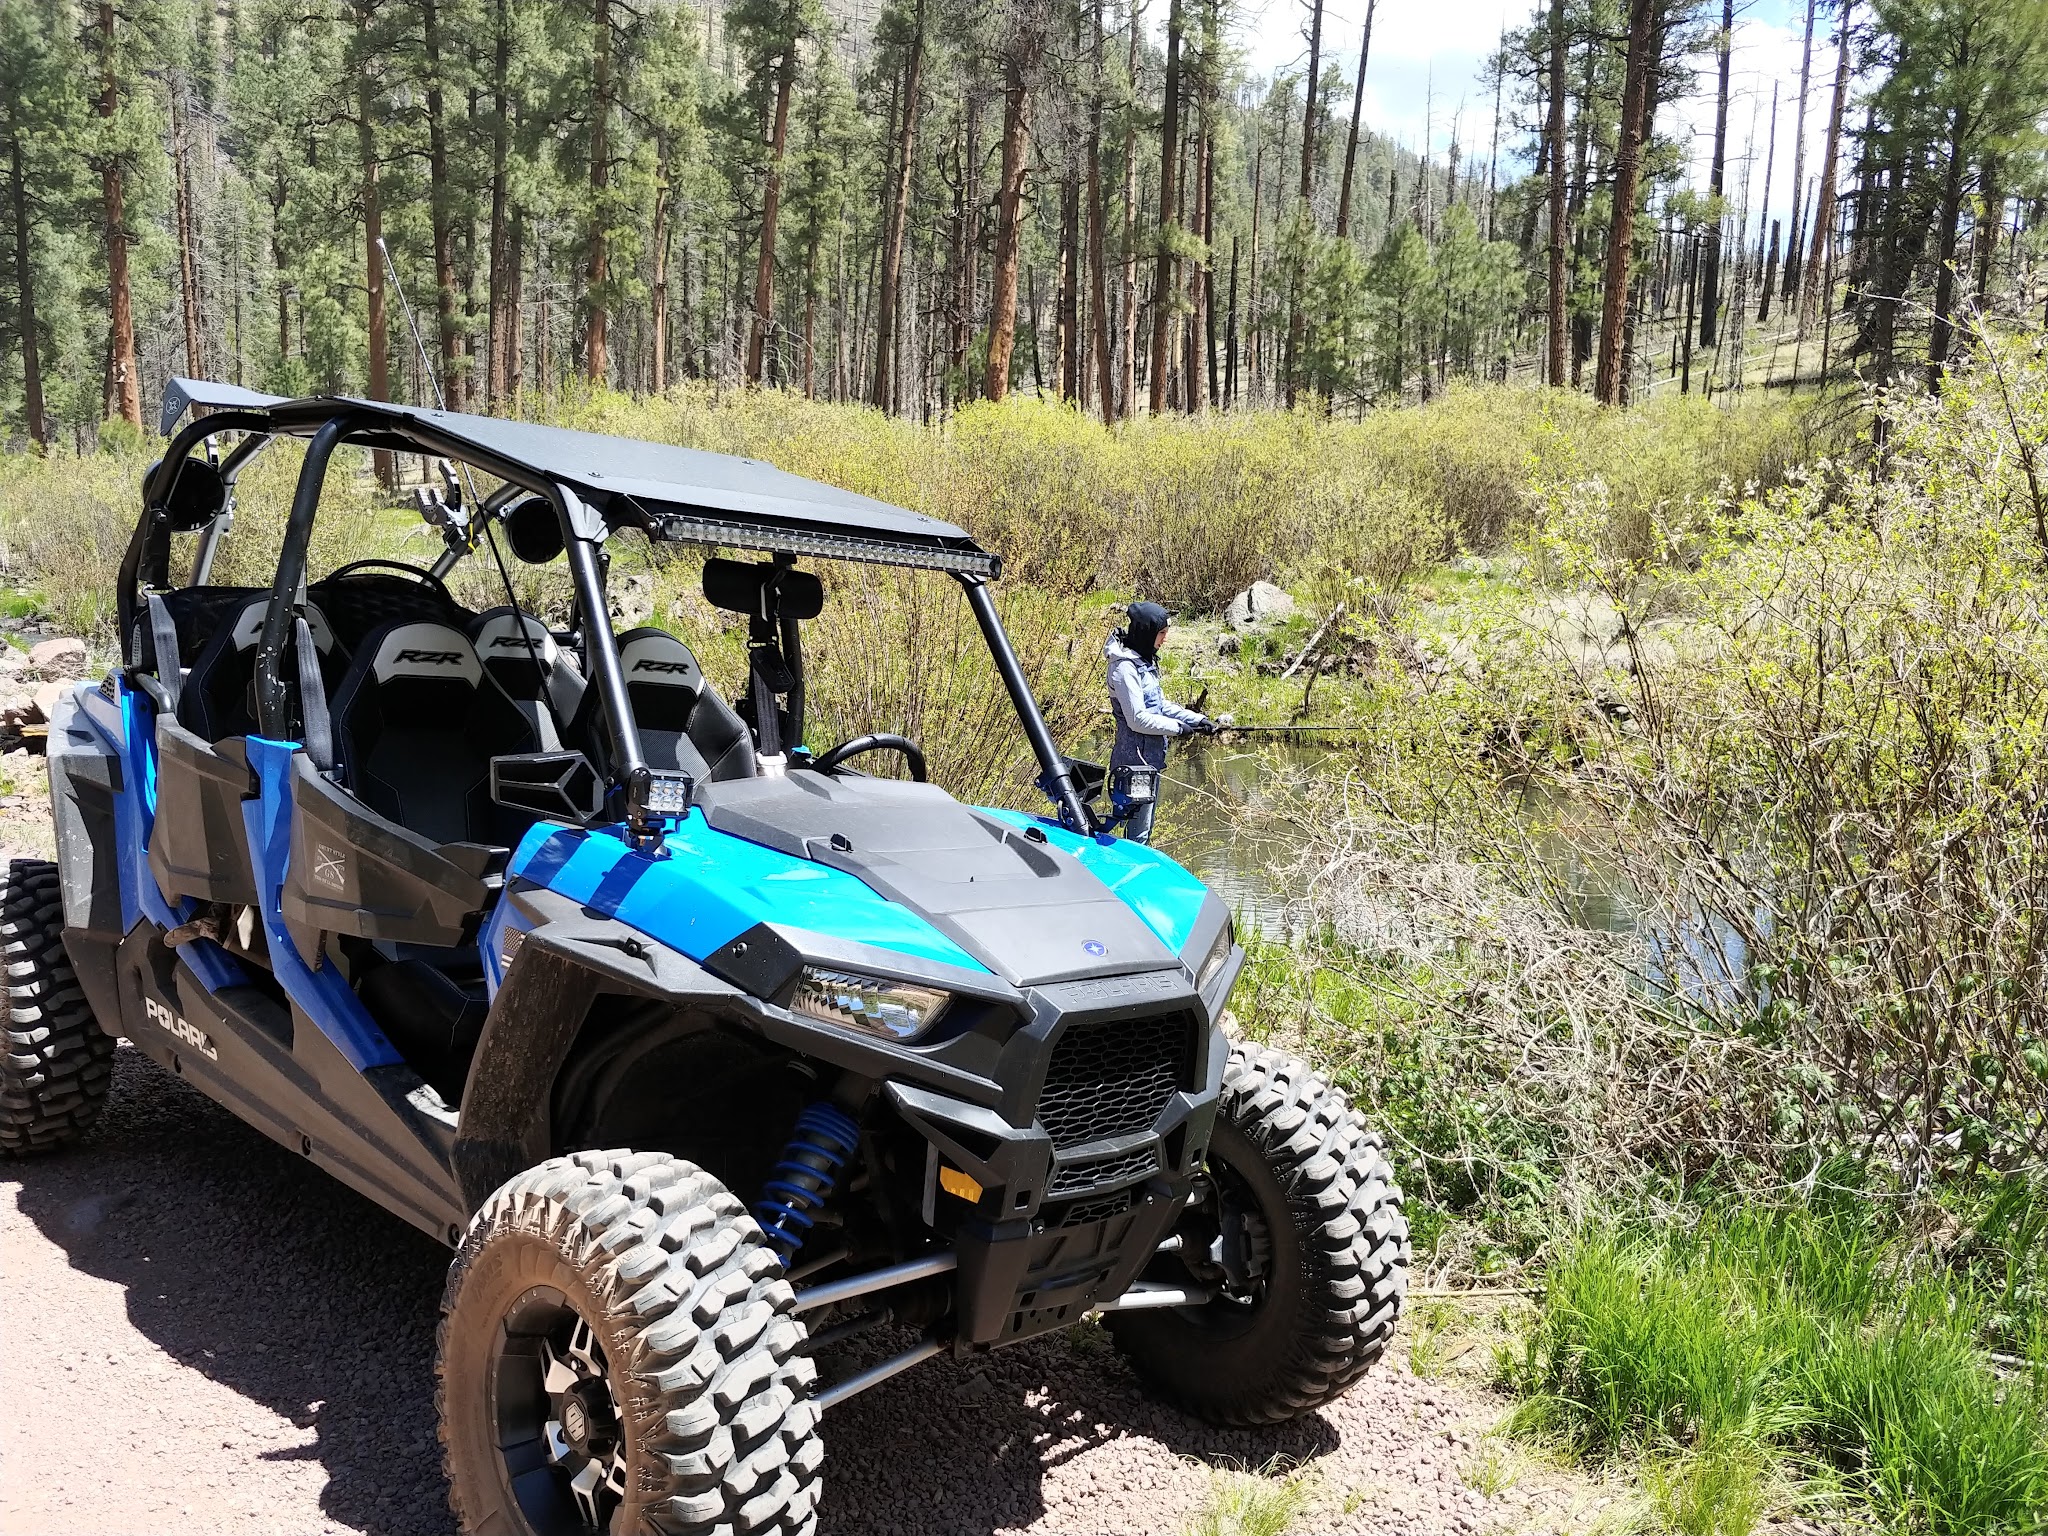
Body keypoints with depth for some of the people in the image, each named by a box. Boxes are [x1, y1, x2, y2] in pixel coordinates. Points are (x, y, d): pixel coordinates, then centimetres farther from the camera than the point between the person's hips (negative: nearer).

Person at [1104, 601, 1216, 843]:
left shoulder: (1145, 661, 13)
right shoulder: (1125, 667, -18)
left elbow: (1161, 704, 19)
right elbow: (1138, 719, -21)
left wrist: (1197, 720, 9)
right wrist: (1177, 728, -11)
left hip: (1150, 758, 10)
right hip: (1135, 761, -10)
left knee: (1144, 830, 15)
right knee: (1138, 832, -7)